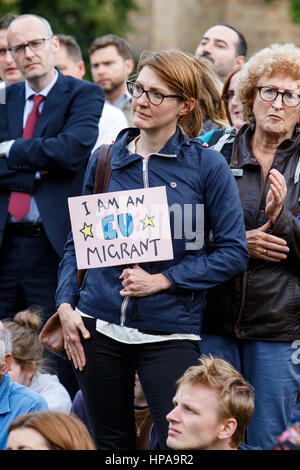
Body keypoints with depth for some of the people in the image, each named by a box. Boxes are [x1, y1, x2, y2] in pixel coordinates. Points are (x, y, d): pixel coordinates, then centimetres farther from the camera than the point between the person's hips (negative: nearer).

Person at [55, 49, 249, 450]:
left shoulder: (207, 166, -3)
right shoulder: (105, 159, 8)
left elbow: (233, 252, -5)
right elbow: (78, 241, 14)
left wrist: (163, 280, -13)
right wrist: (66, 305, 0)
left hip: (169, 333, -3)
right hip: (98, 326, 3)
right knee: (112, 445, 11)